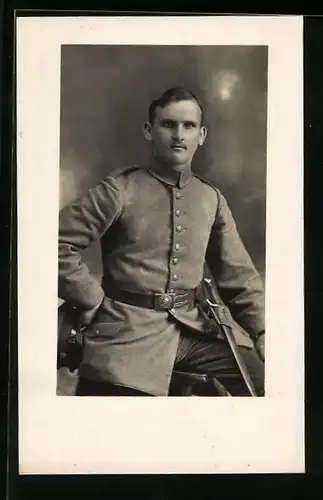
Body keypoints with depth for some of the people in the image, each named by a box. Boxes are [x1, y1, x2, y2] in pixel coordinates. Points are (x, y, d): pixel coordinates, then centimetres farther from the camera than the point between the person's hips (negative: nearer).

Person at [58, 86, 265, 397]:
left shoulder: (212, 199, 10)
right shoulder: (120, 189, -5)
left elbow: (239, 277, 11)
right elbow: (59, 245, -8)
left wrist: (262, 333, 1)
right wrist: (95, 303, -7)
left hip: (190, 329, 4)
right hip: (128, 331, -4)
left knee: (265, 376, -2)